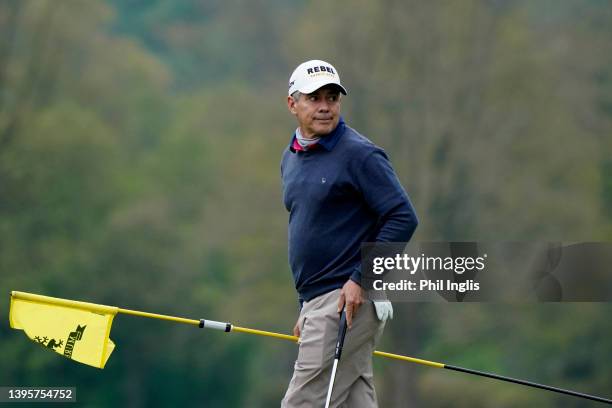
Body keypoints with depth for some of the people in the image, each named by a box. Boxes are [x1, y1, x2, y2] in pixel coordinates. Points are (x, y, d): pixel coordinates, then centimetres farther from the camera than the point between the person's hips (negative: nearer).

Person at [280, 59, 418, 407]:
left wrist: (360, 280, -18)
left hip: (349, 300, -8)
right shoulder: (291, 158, 16)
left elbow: (403, 218, -15)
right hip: (318, 301, 8)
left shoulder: (360, 154, -10)